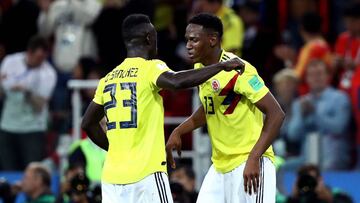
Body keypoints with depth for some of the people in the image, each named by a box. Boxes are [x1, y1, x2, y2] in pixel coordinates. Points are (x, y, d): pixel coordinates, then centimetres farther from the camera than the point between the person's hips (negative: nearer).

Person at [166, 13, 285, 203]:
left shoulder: (237, 70, -19)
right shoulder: (200, 68, 8)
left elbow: (276, 114, -21)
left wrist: (254, 159, -27)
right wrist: (178, 132, 11)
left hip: (248, 164, -8)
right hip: (220, 165, 9)